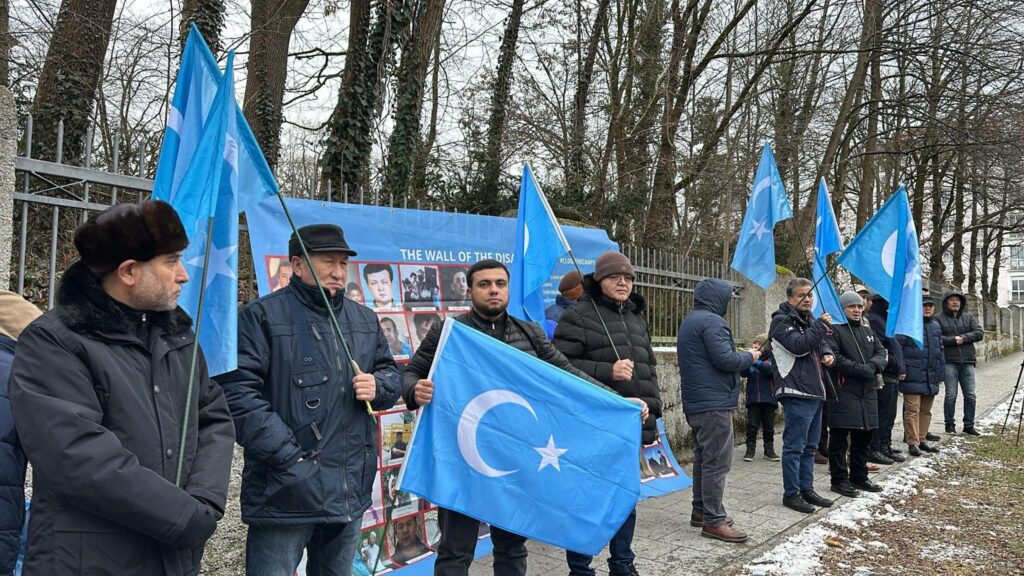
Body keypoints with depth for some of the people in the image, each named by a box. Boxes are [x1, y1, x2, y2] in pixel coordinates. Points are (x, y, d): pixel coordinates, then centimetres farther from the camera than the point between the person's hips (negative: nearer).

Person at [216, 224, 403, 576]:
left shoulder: (365, 320, 13)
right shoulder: (262, 316, -8)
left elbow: (391, 373, 24)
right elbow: (237, 392, -15)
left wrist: (377, 387, -2)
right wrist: (287, 455, -20)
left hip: (350, 490, 6)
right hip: (286, 489, -6)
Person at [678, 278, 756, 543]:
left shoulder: (690, 321, 17)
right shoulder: (711, 321, -15)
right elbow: (725, 359, -22)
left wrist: (742, 357, 14)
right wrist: (749, 357, -4)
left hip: (695, 403, 10)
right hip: (714, 403, -10)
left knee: (703, 458, 17)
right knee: (717, 461, -8)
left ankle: (701, 511, 24)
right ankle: (714, 521, -6)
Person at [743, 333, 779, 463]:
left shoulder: (771, 359, 1)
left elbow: (771, 369, -19)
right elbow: (744, 373, -8)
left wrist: (757, 362, -32)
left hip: (769, 398, 0)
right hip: (753, 399, 0)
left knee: (768, 426, 9)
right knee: (752, 426, 0)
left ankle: (769, 450, 20)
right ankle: (750, 450, 7)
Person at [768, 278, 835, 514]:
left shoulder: (809, 320, 18)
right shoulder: (782, 321, -8)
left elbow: (821, 343, 29)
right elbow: (799, 345, -22)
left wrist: (827, 353, 6)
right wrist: (821, 325, -14)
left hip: (815, 392, 9)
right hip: (796, 393, -9)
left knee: (810, 446, 15)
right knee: (794, 446, -5)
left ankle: (807, 489, 25)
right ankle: (791, 494, 3)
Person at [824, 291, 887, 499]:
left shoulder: (867, 331, 19)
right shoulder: (834, 330, -6)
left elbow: (882, 353, 11)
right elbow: (834, 359, -17)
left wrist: (873, 366, -11)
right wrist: (861, 369, -18)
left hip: (867, 393, 8)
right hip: (843, 392, -8)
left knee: (863, 437, 14)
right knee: (839, 439, -3)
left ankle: (859, 477, 25)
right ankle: (839, 479, 4)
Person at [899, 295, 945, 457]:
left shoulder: (936, 326, 16)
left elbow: (940, 351, 22)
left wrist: (941, 374, 18)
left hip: (931, 377, 7)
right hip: (913, 376, -7)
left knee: (926, 410, 13)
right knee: (913, 409, -7)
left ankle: (922, 440, 23)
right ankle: (912, 443, -4)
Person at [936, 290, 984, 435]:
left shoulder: (968, 317, 15)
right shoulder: (939, 319, 1)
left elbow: (979, 333, 2)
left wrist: (963, 338, -11)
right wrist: (954, 340, -16)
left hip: (967, 362, 4)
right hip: (949, 362, -4)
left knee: (970, 396, 5)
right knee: (951, 395, -3)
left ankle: (969, 425, 15)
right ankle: (950, 425, 9)